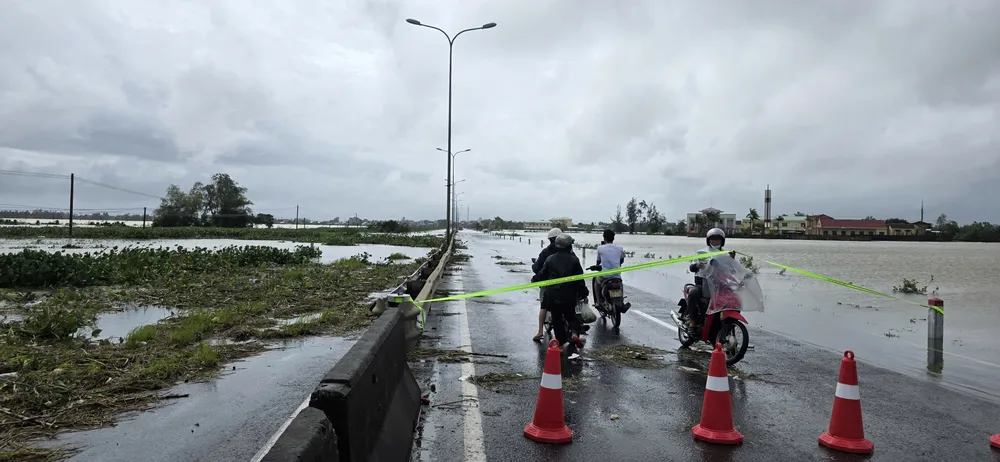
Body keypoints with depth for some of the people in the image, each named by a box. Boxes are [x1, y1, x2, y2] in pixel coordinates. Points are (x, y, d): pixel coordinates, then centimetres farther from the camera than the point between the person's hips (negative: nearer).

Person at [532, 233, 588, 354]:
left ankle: (561, 344, 11)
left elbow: (542, 275, 3)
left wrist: (534, 279, 23)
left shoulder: (550, 259, -3)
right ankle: (574, 333, -9)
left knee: (557, 319, 11)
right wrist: (584, 294, 6)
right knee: (571, 316, 18)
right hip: (569, 296, 0)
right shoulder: (574, 260, -6)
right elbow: (579, 280, -5)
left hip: (552, 295, 1)